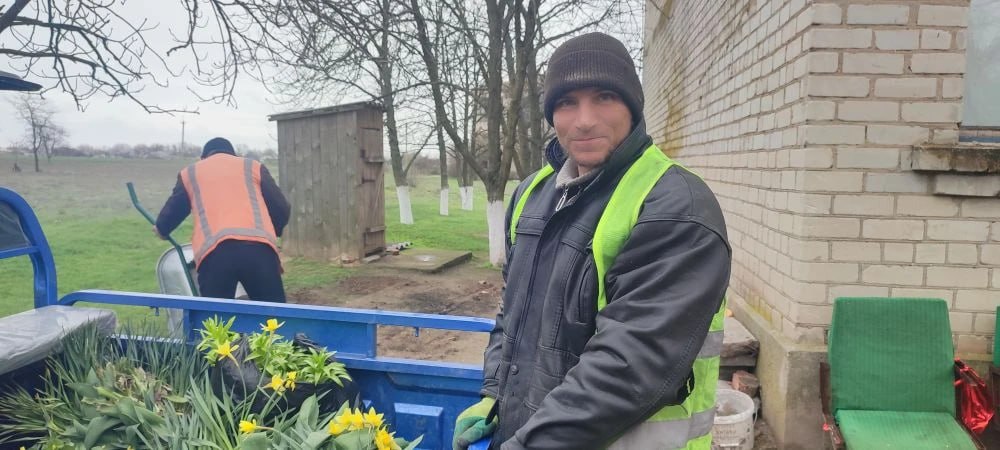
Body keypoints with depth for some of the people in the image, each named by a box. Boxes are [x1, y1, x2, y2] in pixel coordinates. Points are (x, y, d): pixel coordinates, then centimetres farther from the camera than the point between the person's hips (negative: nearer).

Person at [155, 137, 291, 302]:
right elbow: (281, 210, 21)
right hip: (258, 247, 0)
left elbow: (173, 211, 36)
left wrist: (161, 228, 59)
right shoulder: (253, 166, 25)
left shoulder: (189, 173, 27)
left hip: (214, 251, 0)